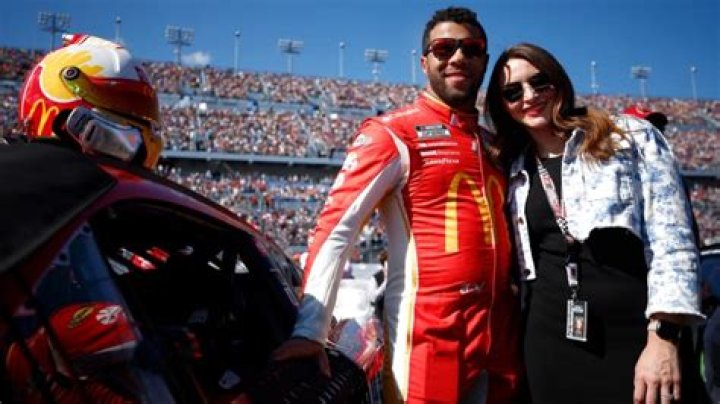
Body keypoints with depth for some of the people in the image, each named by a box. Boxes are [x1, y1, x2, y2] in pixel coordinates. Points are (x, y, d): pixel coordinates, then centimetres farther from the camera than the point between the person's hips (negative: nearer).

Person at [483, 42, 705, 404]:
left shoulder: (632, 137, 3)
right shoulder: (515, 174, 12)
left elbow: (672, 240, -5)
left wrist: (663, 337, -13)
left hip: (635, 336, -3)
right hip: (551, 343, 3)